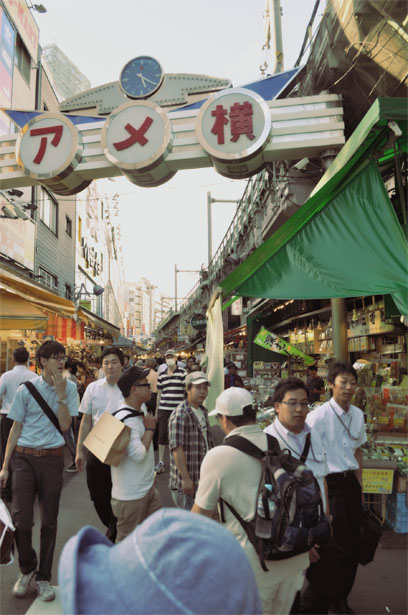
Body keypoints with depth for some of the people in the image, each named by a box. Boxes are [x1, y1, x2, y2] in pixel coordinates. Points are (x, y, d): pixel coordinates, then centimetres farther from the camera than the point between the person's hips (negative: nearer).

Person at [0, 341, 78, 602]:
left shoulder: (69, 387, -1)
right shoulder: (26, 389, -1)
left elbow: (65, 425, -7)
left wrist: (61, 394, -16)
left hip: (52, 458, 0)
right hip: (25, 457, 0)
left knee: (49, 521, 9)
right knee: (21, 519, 2)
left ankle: (43, 577, 27)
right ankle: (27, 569, 29)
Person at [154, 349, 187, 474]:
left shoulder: (183, 373, -2)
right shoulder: (161, 375, 9)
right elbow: (159, 393, 14)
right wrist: (156, 411, 14)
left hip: (178, 409, -3)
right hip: (163, 409, 3)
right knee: (162, 435, 6)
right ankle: (161, 463, 15)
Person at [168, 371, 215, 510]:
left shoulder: (203, 411, 10)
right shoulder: (179, 415, -18)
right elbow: (177, 448, -23)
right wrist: (186, 479, -24)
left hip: (203, 477, 8)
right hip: (187, 480, -8)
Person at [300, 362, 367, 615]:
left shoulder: (357, 414, 4)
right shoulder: (319, 416, -17)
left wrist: (360, 488, 16)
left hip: (350, 483, 7)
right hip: (329, 484, -7)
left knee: (351, 546, 15)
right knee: (335, 548, -2)